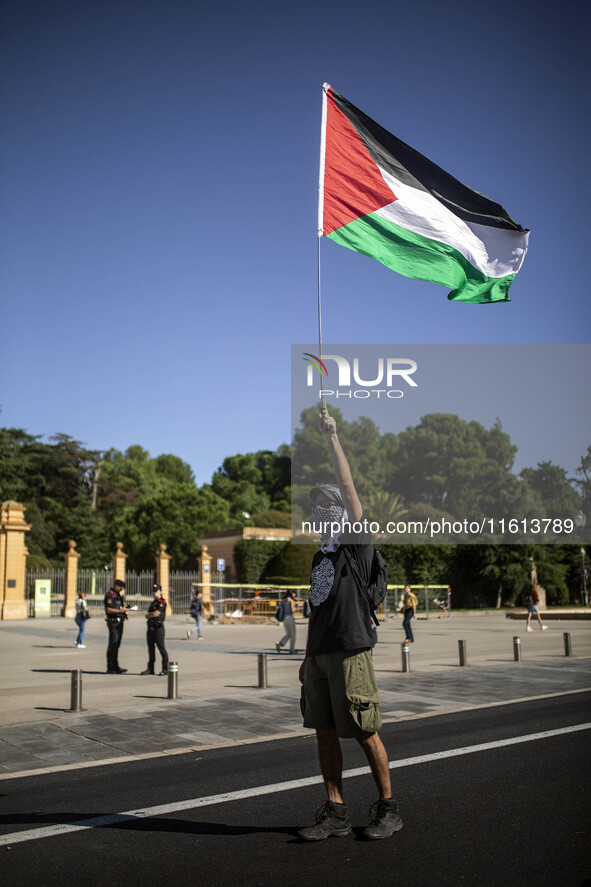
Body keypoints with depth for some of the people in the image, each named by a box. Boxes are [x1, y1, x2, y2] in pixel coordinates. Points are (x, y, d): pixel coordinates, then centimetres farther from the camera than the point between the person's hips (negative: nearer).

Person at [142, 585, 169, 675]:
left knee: (161, 648, -6)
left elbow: (156, 614, -18)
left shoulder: (162, 602, -8)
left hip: (158, 627, -9)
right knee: (151, 648, 11)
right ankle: (150, 669, 17)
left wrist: (149, 614, 0)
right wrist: (151, 615, -7)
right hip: (150, 627, 9)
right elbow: (147, 616, 14)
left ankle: (165, 669, -2)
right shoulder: (153, 603, 19)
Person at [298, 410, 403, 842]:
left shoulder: (358, 543, -2)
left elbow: (348, 487, -12)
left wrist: (333, 437, -11)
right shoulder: (321, 555, 19)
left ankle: (388, 809, 15)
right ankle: (335, 812, 15)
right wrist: (308, 656, 18)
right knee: (325, 732, 7)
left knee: (365, 734, 0)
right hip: (320, 653, 7)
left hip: (350, 650, -7)